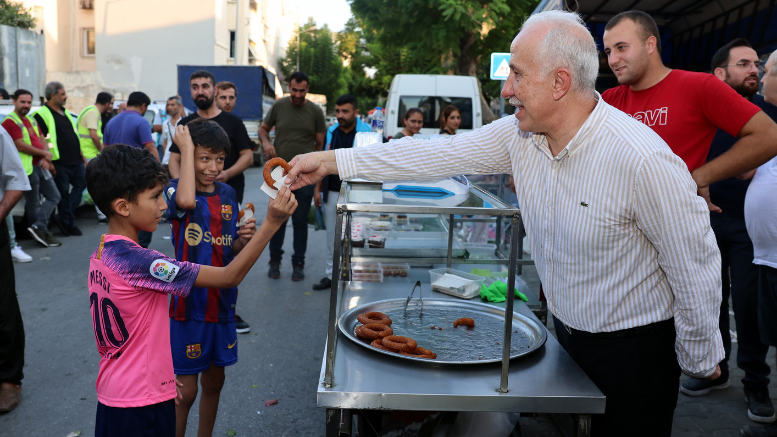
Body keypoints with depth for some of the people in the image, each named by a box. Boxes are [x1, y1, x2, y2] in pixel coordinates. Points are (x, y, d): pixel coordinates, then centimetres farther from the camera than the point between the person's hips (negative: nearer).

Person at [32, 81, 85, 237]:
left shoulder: (65, 112, 18)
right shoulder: (42, 114, -8)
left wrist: (81, 154, 18)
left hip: (76, 161, 8)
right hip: (60, 163, -8)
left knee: (80, 186, 7)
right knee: (64, 194, 0)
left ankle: (63, 218, 17)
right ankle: (69, 223, 12)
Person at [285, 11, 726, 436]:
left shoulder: (644, 160, -28)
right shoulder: (520, 134, -9)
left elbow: (697, 267, -19)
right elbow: (439, 154, -6)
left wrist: (700, 360, -6)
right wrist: (332, 160, -6)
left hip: (634, 346, -6)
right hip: (567, 334, 6)